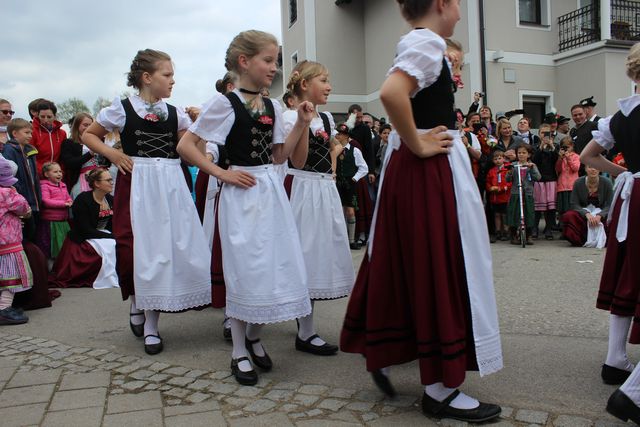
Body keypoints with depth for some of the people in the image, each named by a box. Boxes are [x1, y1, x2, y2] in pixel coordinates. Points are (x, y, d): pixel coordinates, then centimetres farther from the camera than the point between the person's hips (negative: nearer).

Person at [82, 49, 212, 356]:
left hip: (171, 186, 3)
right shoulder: (122, 109, 0)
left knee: (167, 248, 1)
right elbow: (88, 135, 9)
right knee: (136, 248, -4)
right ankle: (136, 304, 27)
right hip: (137, 186, -3)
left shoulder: (175, 113, 9)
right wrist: (112, 154, -5)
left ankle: (151, 325, 13)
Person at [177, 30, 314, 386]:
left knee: (277, 268, 7)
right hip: (242, 194, -6)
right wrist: (222, 173, -13)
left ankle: (254, 336, 29)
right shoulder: (225, 103, -7)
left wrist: (303, 124, 2)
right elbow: (186, 146, -7)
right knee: (244, 271, 0)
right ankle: (239, 353, 17)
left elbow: (280, 156, 11)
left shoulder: (273, 106, 10)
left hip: (272, 192, 6)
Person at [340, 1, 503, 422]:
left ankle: (381, 354, 28)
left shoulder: (415, 44, 17)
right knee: (440, 267, -4)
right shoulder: (429, 42, -13)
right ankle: (440, 388, 8)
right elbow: (391, 93, -31)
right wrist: (418, 146, -20)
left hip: (412, 170, 10)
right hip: (431, 171, -10)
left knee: (404, 265, 15)